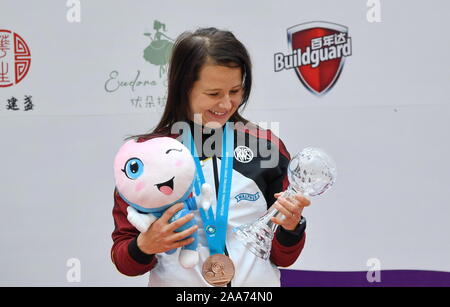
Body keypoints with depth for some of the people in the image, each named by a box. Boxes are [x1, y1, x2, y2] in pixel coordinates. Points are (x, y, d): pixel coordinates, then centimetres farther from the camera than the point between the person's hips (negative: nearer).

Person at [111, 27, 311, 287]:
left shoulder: (267, 145, -7)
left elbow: (282, 257, -2)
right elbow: (124, 261, -5)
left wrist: (292, 227, -20)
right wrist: (145, 246, -24)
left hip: (257, 282, 1)